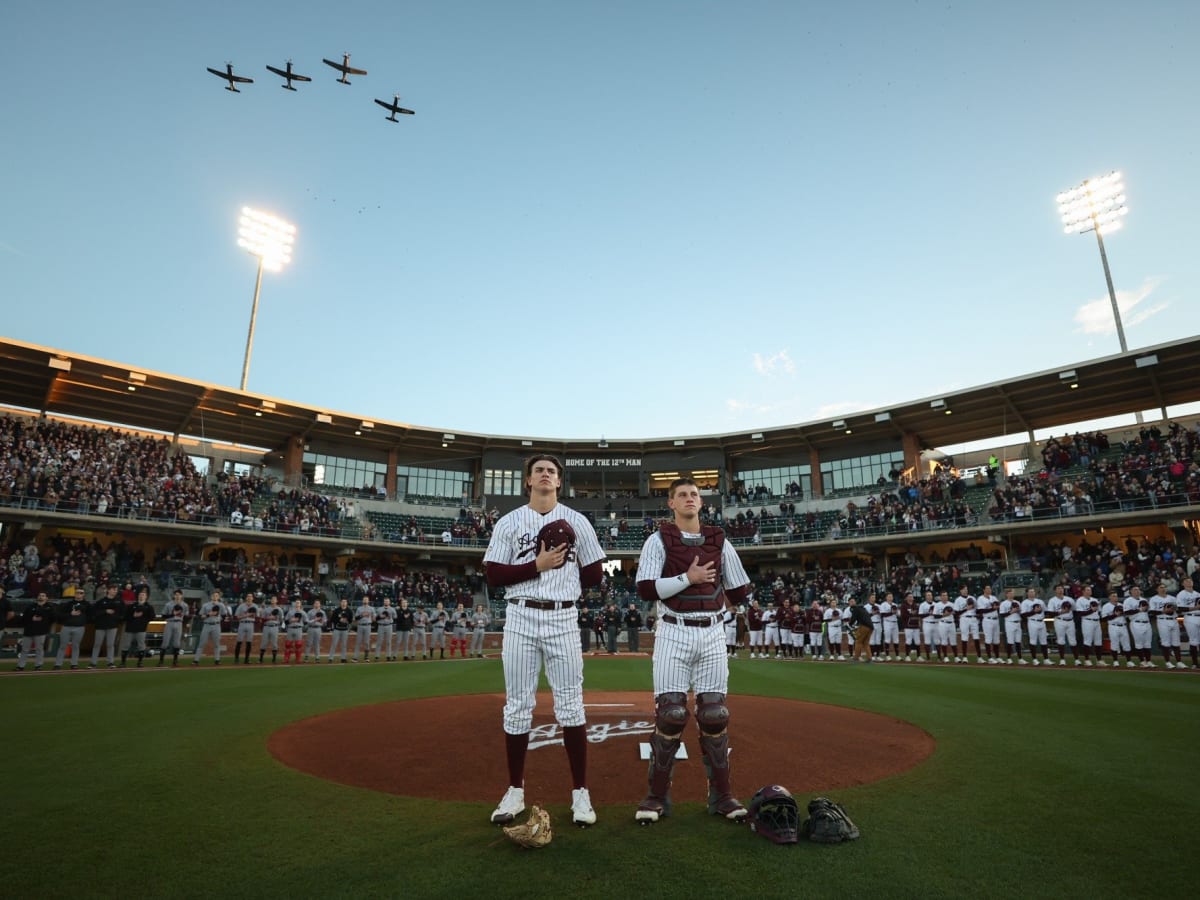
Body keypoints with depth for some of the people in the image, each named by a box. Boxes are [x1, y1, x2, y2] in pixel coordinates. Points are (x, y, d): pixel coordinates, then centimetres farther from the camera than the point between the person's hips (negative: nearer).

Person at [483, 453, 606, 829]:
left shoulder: (577, 522, 5)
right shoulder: (509, 522, 4)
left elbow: (595, 576, 7)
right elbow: (494, 575, -4)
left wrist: (561, 569, -1)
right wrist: (538, 565, -13)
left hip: (563, 620, 0)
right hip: (521, 619, 1)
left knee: (570, 705, 2)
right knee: (517, 706, 7)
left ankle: (580, 792, 15)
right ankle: (515, 791, 22)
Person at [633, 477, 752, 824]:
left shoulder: (719, 541, 9)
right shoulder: (659, 540, -1)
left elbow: (739, 593, 13)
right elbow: (646, 590, -12)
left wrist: (707, 602, 11)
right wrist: (688, 579, -15)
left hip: (712, 633, 3)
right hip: (674, 634, -3)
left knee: (715, 714, 6)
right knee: (670, 713, -4)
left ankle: (721, 795, 19)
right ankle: (657, 795, 11)